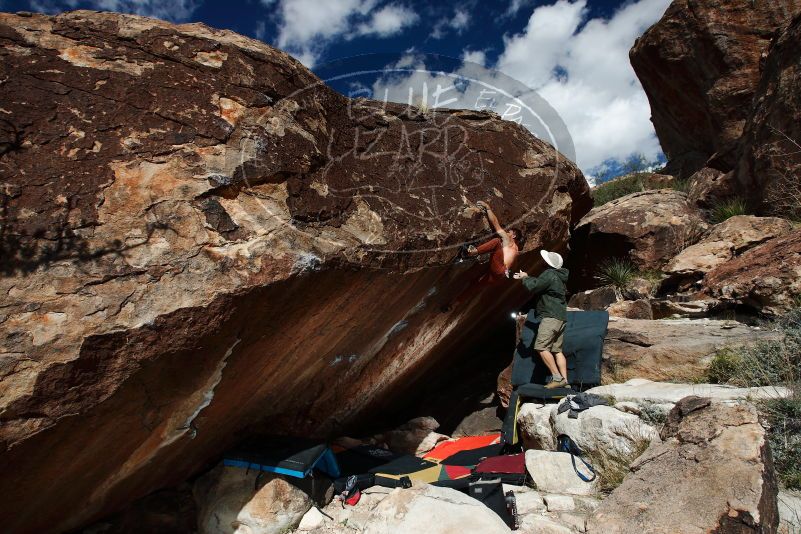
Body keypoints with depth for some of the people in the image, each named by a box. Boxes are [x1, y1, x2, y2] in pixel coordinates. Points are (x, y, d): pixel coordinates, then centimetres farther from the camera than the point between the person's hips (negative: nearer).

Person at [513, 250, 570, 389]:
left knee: (541, 347, -12)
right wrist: (526, 277, 30)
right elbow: (539, 281, 33)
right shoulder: (558, 276, 19)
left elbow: (533, 286, -15)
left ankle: (557, 377, -15)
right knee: (557, 350, 8)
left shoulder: (549, 274, -12)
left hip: (551, 317, -10)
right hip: (561, 317, 10)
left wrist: (525, 278, 3)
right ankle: (565, 381, 5)